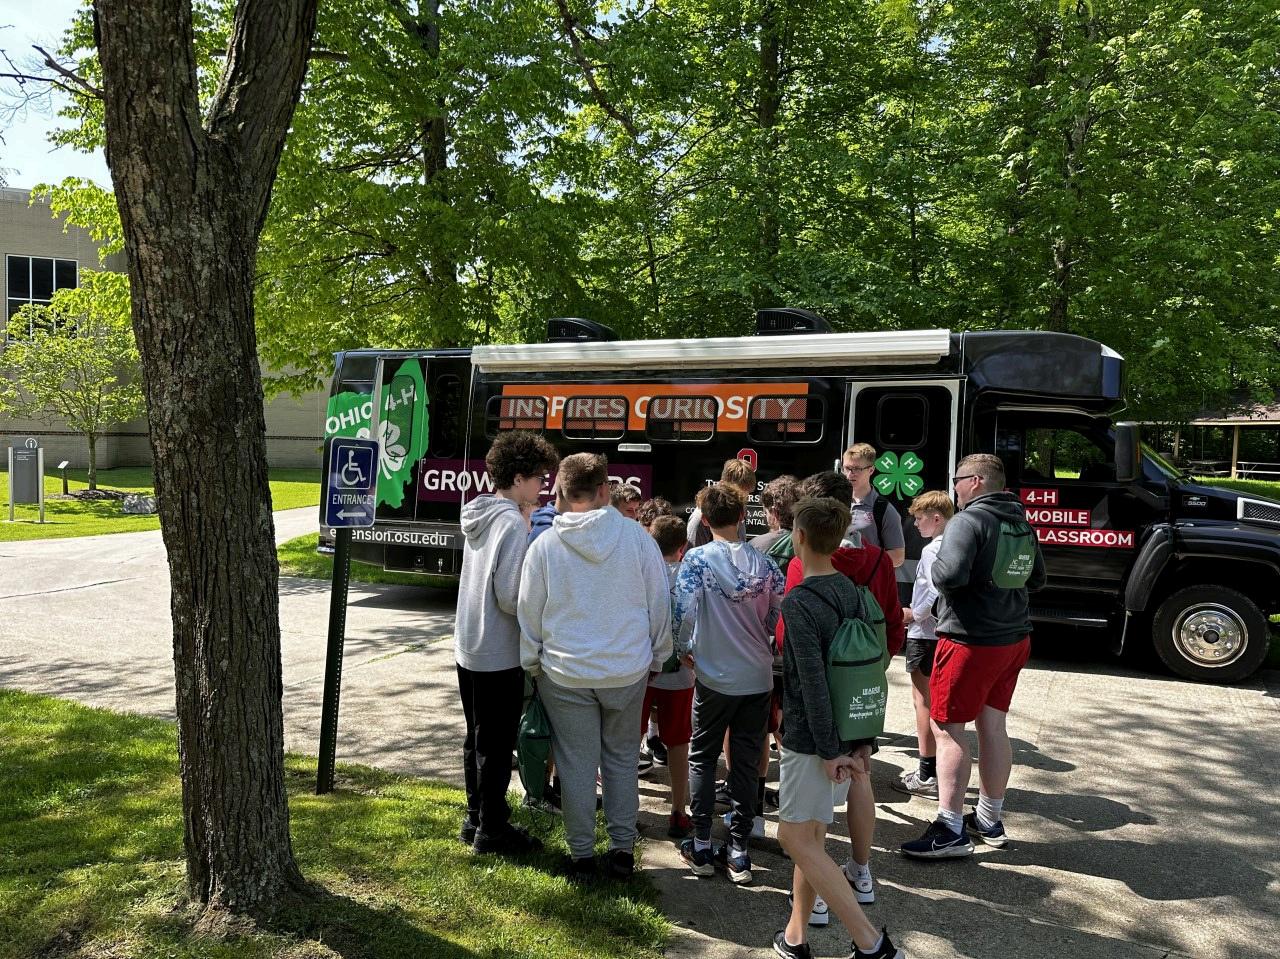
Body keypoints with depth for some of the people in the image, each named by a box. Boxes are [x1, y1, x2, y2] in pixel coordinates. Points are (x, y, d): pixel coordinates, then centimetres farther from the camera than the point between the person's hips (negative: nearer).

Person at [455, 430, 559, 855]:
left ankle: (475, 819, 31)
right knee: (496, 745, 4)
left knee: (476, 739, 19)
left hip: (468, 648, 9)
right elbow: (510, 597, -24)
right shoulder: (513, 523, -21)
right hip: (499, 656, -9)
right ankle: (492, 830, 16)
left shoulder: (479, 515, 7)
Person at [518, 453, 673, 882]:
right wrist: (657, 657, 12)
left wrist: (531, 664, 13)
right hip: (628, 670, 1)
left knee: (577, 765, 9)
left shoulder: (545, 545, -8)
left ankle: (582, 855, 19)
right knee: (621, 758, 15)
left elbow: (528, 613, -1)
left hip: (565, 673, -1)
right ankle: (622, 850, 22)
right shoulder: (636, 536, -7)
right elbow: (660, 603, -1)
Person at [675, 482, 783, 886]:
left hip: (715, 676, -2)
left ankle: (701, 846, 16)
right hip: (759, 677, 3)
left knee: (702, 757, 14)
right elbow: (782, 613, -2)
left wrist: (685, 649, -4)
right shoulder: (762, 562, -3)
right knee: (746, 763, 10)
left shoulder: (697, 559, -12)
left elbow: (682, 612, -21)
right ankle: (738, 852, 14)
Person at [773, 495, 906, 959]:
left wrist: (829, 750, -17)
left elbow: (812, 683, -22)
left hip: (811, 739, -8)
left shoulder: (799, 603, -19)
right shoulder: (851, 591, 5)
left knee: (796, 838, 0)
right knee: (810, 834, 16)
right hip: (844, 732, 8)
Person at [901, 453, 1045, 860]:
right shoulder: (1021, 523, 11)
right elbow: (1036, 578, 21)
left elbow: (950, 574, -28)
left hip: (971, 640, -9)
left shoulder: (969, 520, -16)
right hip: (1014, 639, 9)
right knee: (993, 725, 17)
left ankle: (950, 830, -3)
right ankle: (990, 819, 28)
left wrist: (936, 566, -7)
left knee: (948, 727, -3)